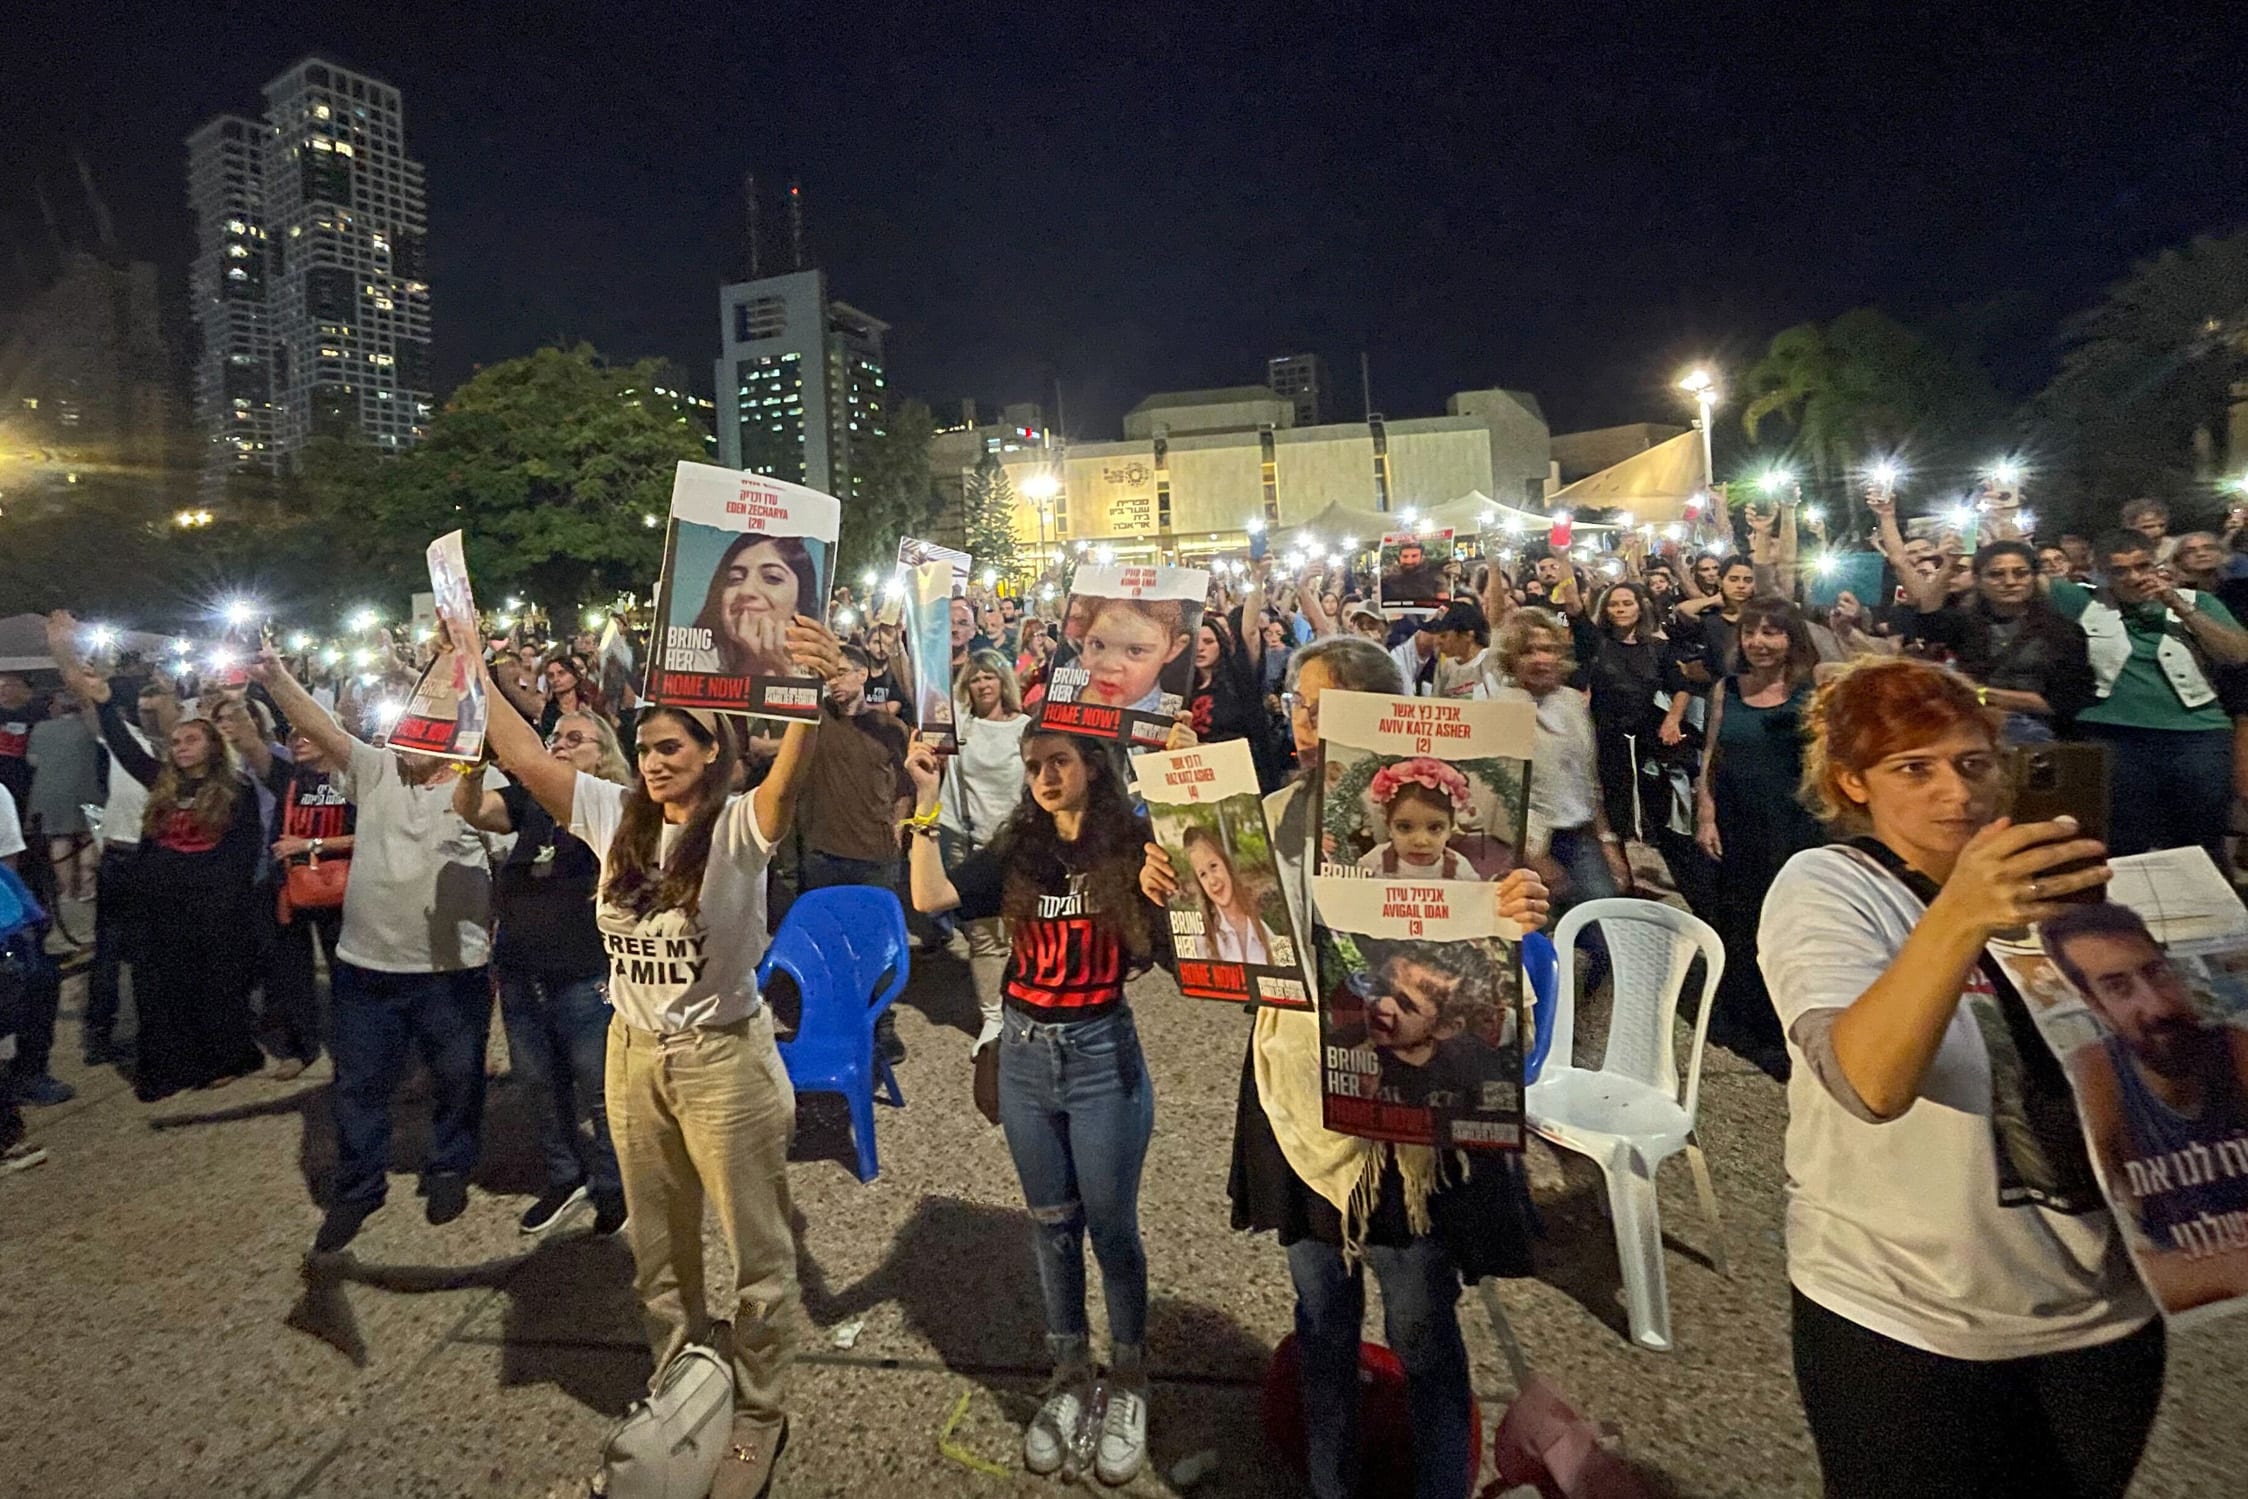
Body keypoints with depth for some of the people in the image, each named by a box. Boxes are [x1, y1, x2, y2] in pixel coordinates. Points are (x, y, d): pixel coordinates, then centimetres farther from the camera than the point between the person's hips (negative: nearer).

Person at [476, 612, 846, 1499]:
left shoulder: (740, 827, -16)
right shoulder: (615, 816, 0)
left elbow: (791, 777, -37)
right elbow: (523, 756, 2)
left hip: (723, 1058, -6)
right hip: (633, 1056, 6)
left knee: (756, 1253, 8)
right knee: (657, 1249, 22)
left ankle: (759, 1417, 28)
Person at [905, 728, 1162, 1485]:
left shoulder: (1132, 847, -8)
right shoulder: (1014, 854, 1)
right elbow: (930, 897, -11)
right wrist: (925, 806, -13)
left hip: (1103, 1051, -3)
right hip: (1025, 1052, 3)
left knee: (1110, 1225, 8)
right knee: (1053, 1222, 16)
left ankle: (1127, 1383, 29)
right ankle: (1069, 1375, 33)